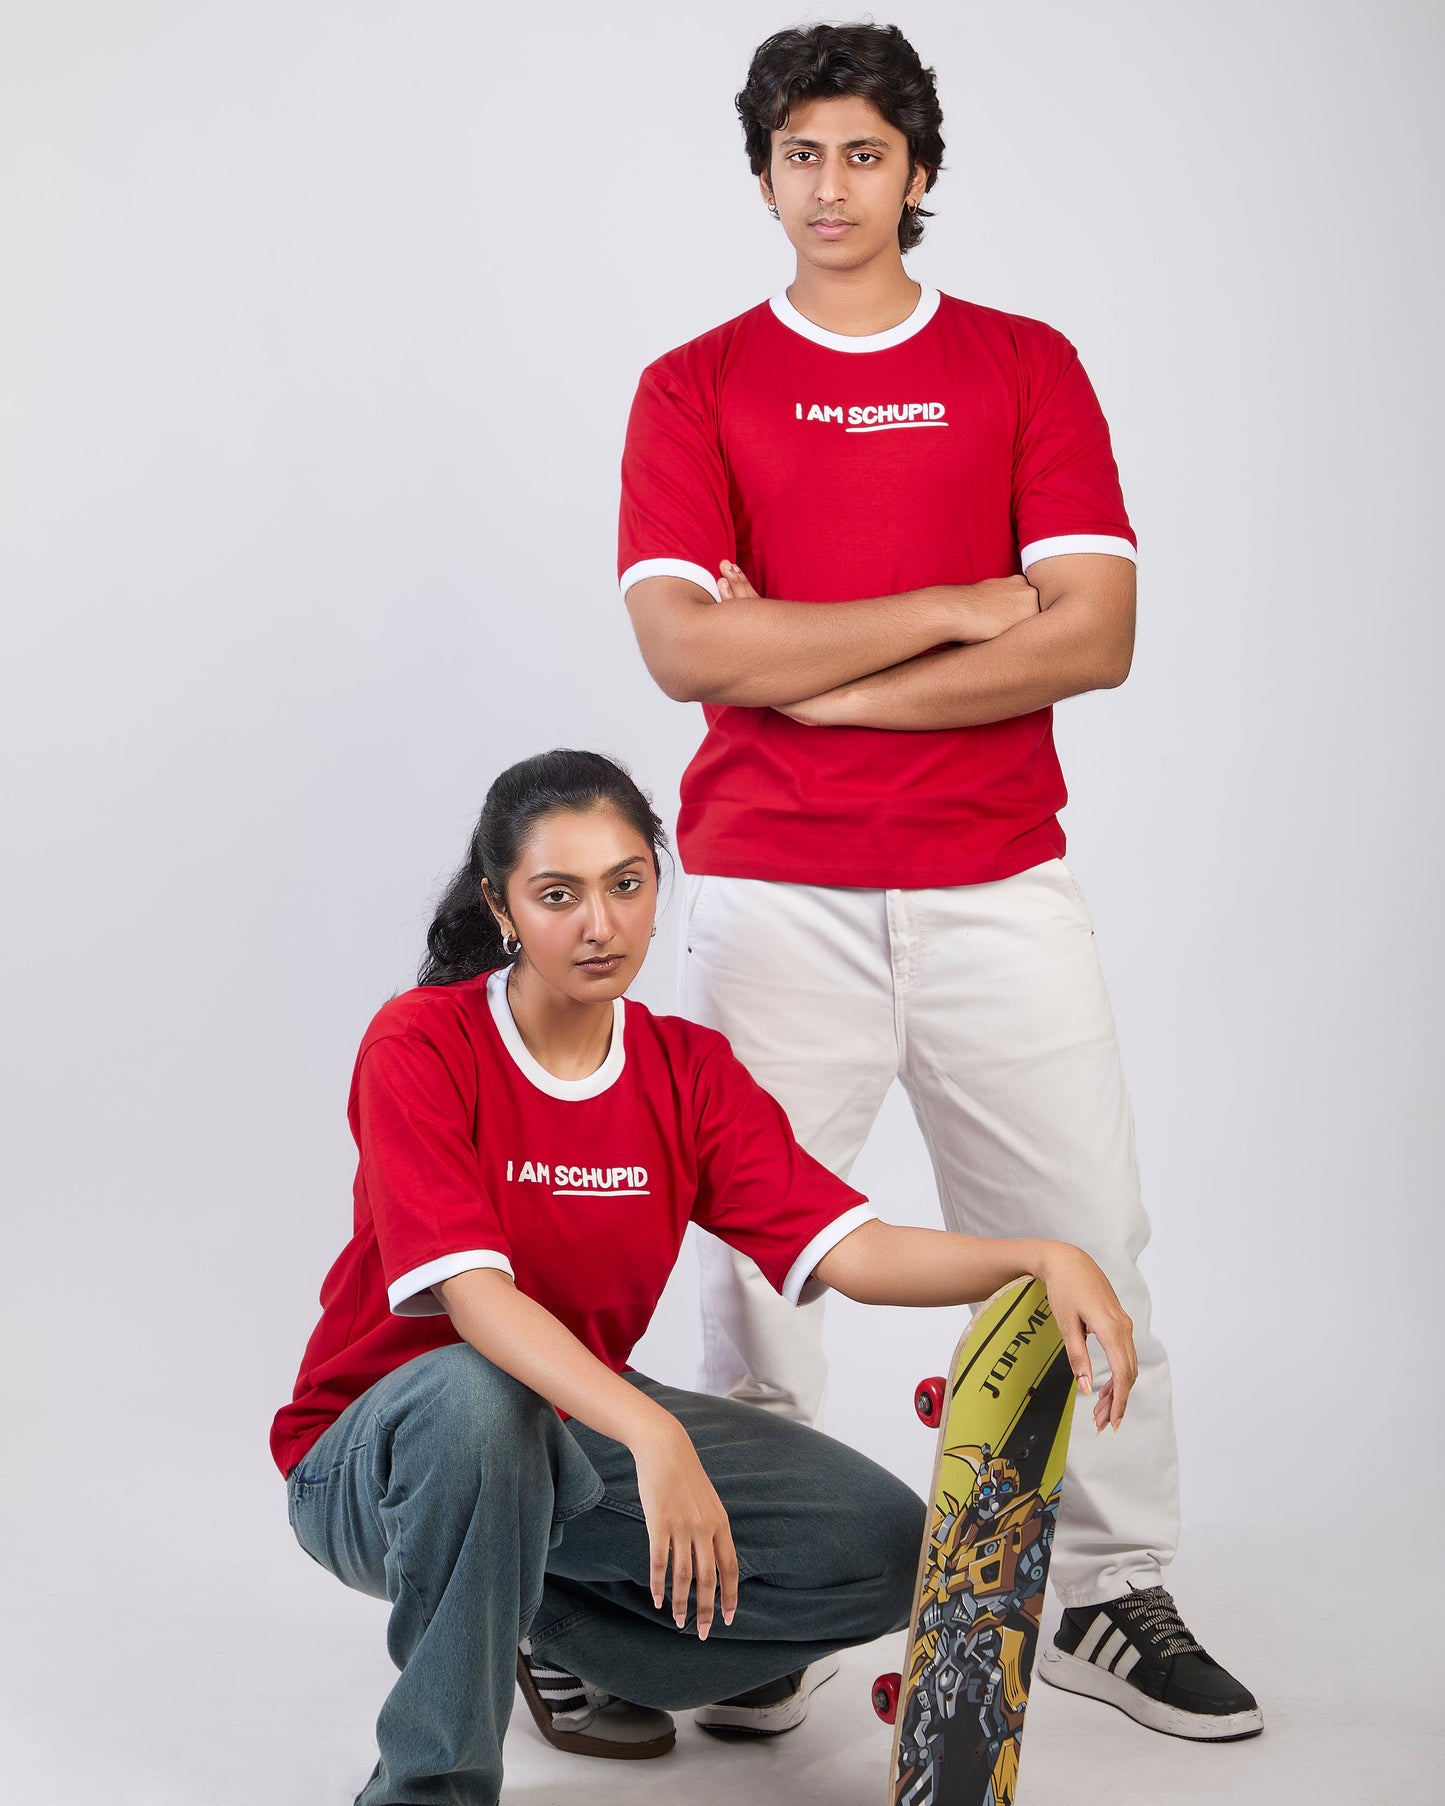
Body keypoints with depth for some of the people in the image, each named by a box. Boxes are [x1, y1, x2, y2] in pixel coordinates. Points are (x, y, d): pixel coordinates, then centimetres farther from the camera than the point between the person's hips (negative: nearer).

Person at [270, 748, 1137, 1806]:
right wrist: (651, 1433, -46)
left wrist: (1044, 1259, -32)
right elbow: (469, 1290, -31)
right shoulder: (421, 1046, -18)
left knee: (885, 1548, -10)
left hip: (581, 1433, 5)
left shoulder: (690, 1072, -3)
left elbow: (850, 1249, -14)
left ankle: (562, 1630, 9)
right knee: (474, 1395, -41)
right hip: (380, 1456, -5)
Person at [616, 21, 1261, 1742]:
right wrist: (952, 606, -9)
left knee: (1083, 1246, 4)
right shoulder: (695, 387, 6)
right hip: (770, 893, -1)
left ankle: (1109, 1596, 18)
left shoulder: (1025, 366, 8)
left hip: (998, 883, 1)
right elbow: (687, 645, -9)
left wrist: (817, 678, -10)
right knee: (755, 1256, 1)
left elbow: (1092, 634, -5)